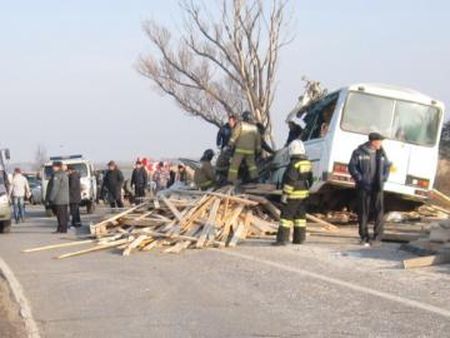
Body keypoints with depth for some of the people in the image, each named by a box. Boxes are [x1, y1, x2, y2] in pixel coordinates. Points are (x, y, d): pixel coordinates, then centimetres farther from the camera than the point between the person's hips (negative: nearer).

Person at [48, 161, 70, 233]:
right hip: (65, 199, 9)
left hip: (59, 200, -9)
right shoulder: (64, 175, 18)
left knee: (61, 215, -7)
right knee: (64, 214, 10)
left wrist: (51, 198, -14)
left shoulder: (57, 175, -12)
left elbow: (55, 187, -17)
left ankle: (61, 229, -7)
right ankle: (64, 229, 14)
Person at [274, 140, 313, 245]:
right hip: (304, 194, 9)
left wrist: (285, 194, -16)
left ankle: (282, 239, -9)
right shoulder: (307, 163, 9)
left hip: (294, 195, -9)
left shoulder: (294, 164, -18)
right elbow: (310, 180, 17)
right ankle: (300, 238, 18)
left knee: (287, 215, -6)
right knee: (300, 216, 14)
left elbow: (290, 181, -20)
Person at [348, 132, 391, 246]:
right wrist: (360, 179, -11)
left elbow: (387, 166, 19)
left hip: (377, 187, 3)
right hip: (364, 187, -3)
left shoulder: (381, 153, 10)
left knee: (379, 211, -2)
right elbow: (352, 167, -3)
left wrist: (384, 178, 4)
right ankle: (364, 236, 9)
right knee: (363, 211, 1)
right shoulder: (359, 152, -3)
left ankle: (377, 236, 5)